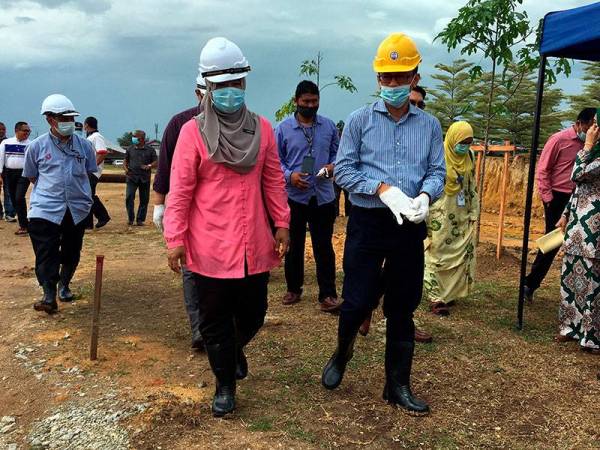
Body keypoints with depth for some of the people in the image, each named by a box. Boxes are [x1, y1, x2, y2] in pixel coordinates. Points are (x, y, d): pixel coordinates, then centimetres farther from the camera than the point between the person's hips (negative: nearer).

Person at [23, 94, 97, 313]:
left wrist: (79, 191, 10)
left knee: (72, 253, 13)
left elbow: (90, 173, 16)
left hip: (77, 209, 3)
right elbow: (32, 176, 10)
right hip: (46, 210, -3)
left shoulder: (84, 145, 3)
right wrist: (51, 189, 7)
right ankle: (49, 296, -8)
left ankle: (64, 285, 35)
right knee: (46, 253, -11)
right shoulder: (37, 146, -2)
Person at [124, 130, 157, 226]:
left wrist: (149, 166, -17)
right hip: (132, 176, 1)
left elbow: (155, 162, 3)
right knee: (129, 196, -12)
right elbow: (125, 161, 18)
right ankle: (130, 218, -1)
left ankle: (140, 219, 12)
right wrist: (126, 169, -3)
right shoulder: (130, 149, 12)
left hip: (145, 178, -1)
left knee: (144, 199, 2)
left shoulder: (150, 150, 5)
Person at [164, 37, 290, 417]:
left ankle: (236, 349, 47)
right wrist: (176, 239, -9)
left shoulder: (262, 128, 5)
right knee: (215, 320, 8)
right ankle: (225, 384, 28)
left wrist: (282, 224, 6)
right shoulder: (193, 132, -6)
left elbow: (274, 182, 9)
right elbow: (180, 192, -6)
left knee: (253, 314, 14)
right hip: (210, 247, -3)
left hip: (255, 244, 3)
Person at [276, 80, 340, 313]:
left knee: (324, 247, 3)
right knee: (293, 245, 11)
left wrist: (333, 165, -9)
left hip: (324, 196, 1)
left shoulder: (329, 126, 6)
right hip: (294, 196, -1)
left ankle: (327, 295, 9)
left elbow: (336, 152, 13)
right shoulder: (283, 128, 0)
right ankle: (293, 289, 27)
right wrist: (289, 175, -17)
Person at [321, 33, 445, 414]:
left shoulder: (430, 125, 7)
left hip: (410, 226, 3)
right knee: (358, 301, 0)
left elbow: (437, 172, 4)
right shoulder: (360, 120, 0)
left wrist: (424, 196, -18)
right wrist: (384, 189, -18)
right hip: (368, 223, -2)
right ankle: (342, 353, 33)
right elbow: (344, 169, -4)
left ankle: (398, 385, 23)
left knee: (402, 309, 10)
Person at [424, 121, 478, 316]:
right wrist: (427, 216, -12)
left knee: (461, 254, 8)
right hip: (441, 217, -6)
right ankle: (436, 297, 1)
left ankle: (449, 293, 19)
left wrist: (473, 212, 12)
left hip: (462, 217, 6)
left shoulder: (468, 157, 7)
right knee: (438, 254, -3)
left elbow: (472, 187, 15)